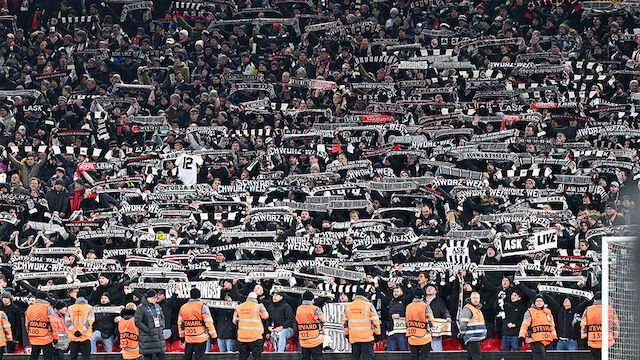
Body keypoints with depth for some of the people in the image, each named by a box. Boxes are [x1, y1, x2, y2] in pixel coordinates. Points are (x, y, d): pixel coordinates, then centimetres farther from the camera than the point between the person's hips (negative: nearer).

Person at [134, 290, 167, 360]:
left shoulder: (157, 307, 12)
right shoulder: (141, 308, -9)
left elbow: (162, 317, 26)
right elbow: (137, 322, -14)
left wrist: (162, 327, 9)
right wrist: (148, 330, -18)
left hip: (159, 335, 6)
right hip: (148, 337, -6)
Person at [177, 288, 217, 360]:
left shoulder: (183, 308, 6)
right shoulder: (202, 307, -10)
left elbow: (180, 323, 13)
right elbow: (208, 322, -11)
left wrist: (182, 336, 23)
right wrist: (213, 336, -5)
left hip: (188, 338, 4)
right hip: (201, 339, -4)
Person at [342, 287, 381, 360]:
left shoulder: (348, 307, 8)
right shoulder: (369, 306, -6)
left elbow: (345, 322, 14)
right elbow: (375, 320, -5)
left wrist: (347, 333, 23)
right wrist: (377, 332, 5)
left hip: (353, 337, 4)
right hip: (366, 337, -4)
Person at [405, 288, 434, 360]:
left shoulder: (408, 307, 5)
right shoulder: (425, 307, -10)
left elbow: (407, 322, 12)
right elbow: (431, 322, -7)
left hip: (412, 338, 4)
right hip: (424, 338, -4)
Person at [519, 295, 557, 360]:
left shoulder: (548, 311, 19)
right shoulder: (530, 312, 2)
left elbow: (552, 325, 24)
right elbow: (525, 325, -4)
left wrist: (554, 337, 21)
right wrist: (521, 336, -14)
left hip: (546, 340, 6)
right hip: (536, 340, -6)